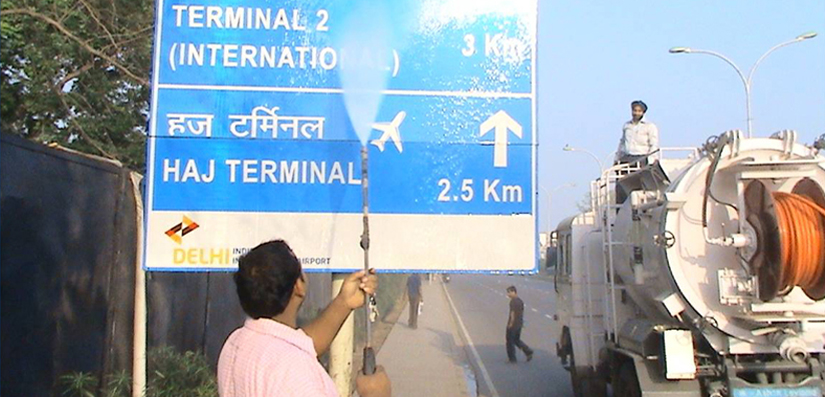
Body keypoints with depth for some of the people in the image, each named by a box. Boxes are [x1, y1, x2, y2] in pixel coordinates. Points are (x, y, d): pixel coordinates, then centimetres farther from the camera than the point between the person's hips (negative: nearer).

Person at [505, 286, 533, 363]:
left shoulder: (513, 301, -19)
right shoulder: (520, 301, 8)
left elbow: (512, 313, -22)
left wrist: (511, 323, -17)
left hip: (512, 325, -8)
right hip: (519, 324, 8)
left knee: (510, 342, 5)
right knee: (517, 340, 22)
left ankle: (512, 358, 11)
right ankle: (528, 352, 10)